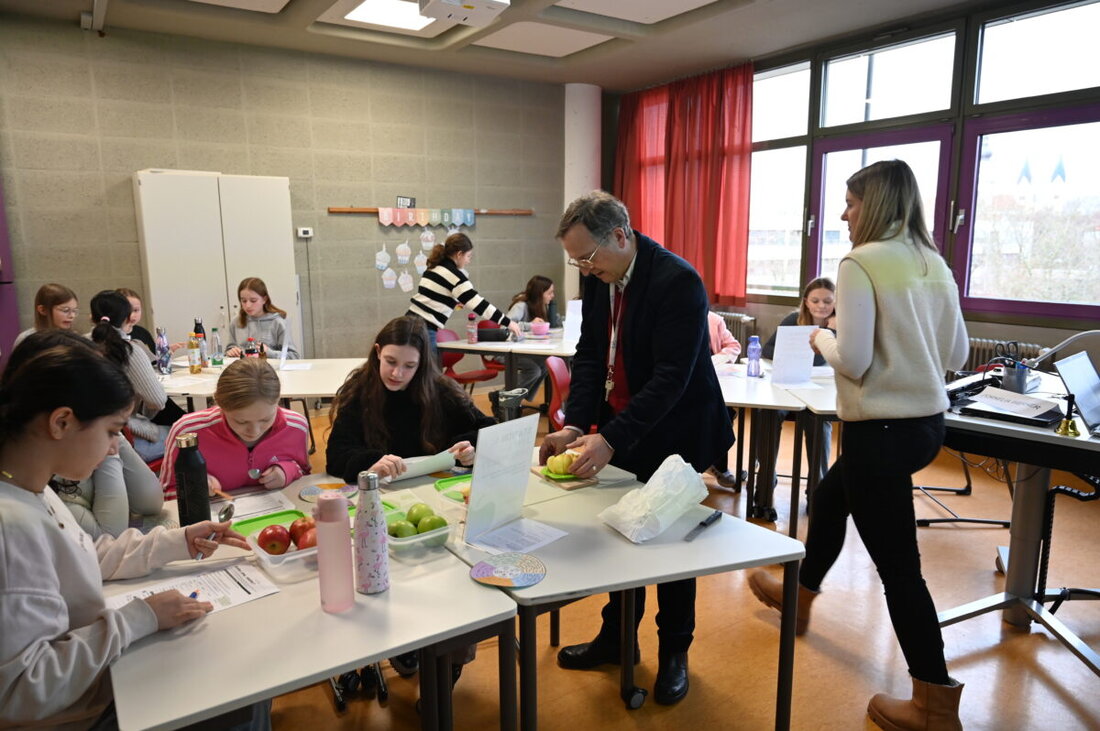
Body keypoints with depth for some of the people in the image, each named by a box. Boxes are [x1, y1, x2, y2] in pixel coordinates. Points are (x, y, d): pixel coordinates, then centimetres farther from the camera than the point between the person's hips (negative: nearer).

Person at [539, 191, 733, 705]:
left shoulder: (678, 282, -23)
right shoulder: (598, 277, -2)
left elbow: (671, 377, -27)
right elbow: (589, 355, 1)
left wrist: (610, 438, -32)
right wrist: (576, 425, -12)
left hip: (673, 432, -6)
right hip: (618, 427, 6)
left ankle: (674, 650, 30)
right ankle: (616, 637, 34)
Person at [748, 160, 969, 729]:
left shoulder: (860, 264, -16)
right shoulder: (934, 265, 7)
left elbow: (853, 361, -21)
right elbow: (956, 354, 11)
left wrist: (822, 339, -1)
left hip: (881, 428, -9)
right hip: (927, 421, 9)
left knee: (898, 566, 3)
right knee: (830, 498, 28)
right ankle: (800, 595, 48)